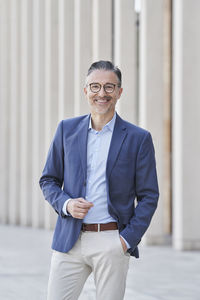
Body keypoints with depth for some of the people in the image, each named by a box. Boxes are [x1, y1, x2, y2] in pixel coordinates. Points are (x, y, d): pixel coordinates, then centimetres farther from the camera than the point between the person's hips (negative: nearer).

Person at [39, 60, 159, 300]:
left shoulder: (138, 139, 1)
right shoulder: (67, 129, 9)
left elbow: (148, 196, 2)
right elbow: (48, 180, 14)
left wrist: (128, 239, -8)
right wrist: (66, 204, -6)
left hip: (113, 243, -2)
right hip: (70, 241, 2)